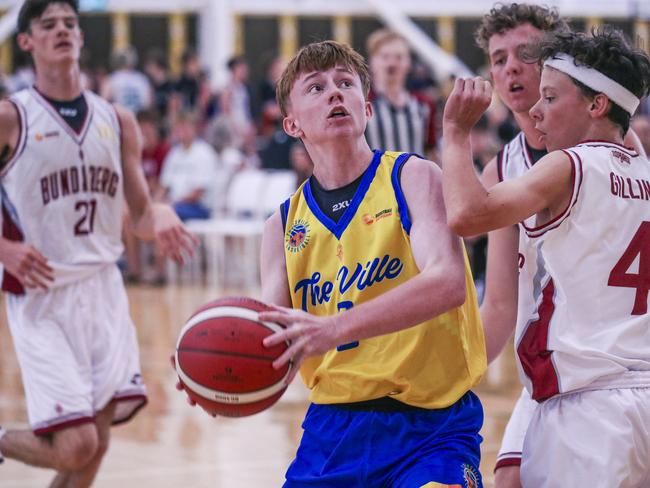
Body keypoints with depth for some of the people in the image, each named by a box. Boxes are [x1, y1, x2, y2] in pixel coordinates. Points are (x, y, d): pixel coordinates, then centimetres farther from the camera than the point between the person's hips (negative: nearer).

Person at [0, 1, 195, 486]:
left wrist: (158, 219, -7)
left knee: (95, 445, 1)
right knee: (76, 446, -14)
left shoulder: (117, 122, 10)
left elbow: (139, 213, 15)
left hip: (103, 288, 5)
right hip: (41, 296, -5)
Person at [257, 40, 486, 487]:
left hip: (430, 426, -4)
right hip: (332, 428, 4)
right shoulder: (285, 225, 9)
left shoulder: (413, 178, -3)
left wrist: (335, 328, -33)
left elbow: (448, 281, -21)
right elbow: (269, 344, 1)